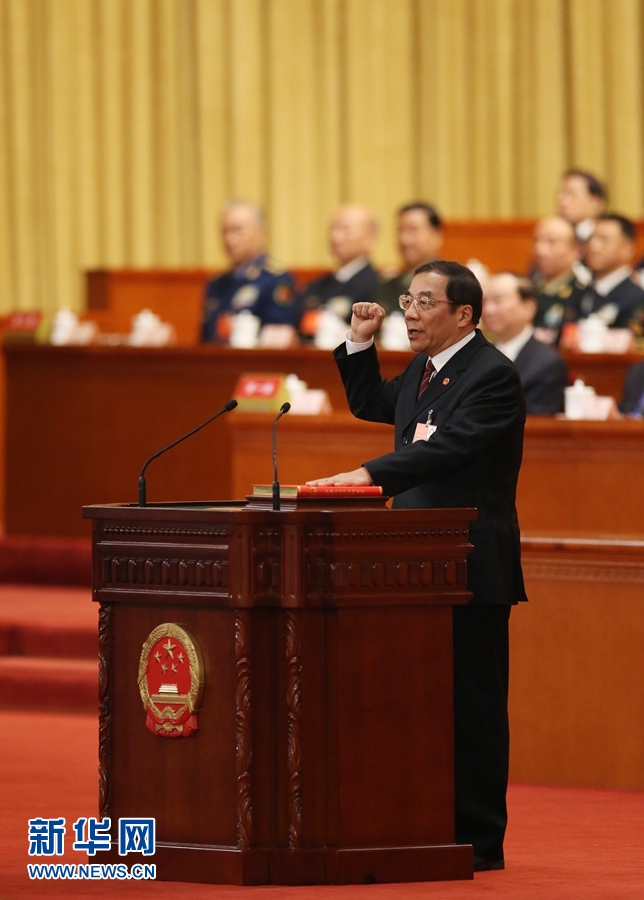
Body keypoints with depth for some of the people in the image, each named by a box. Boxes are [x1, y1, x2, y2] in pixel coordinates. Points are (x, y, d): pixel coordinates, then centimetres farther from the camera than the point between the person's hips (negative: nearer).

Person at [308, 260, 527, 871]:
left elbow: (448, 447, -27)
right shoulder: (423, 370, 14)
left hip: (472, 568, -9)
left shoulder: (491, 375, -14)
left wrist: (371, 475, -36)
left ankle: (479, 840, 0)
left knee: (472, 701, -5)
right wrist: (359, 344, 14)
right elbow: (372, 406, 30)